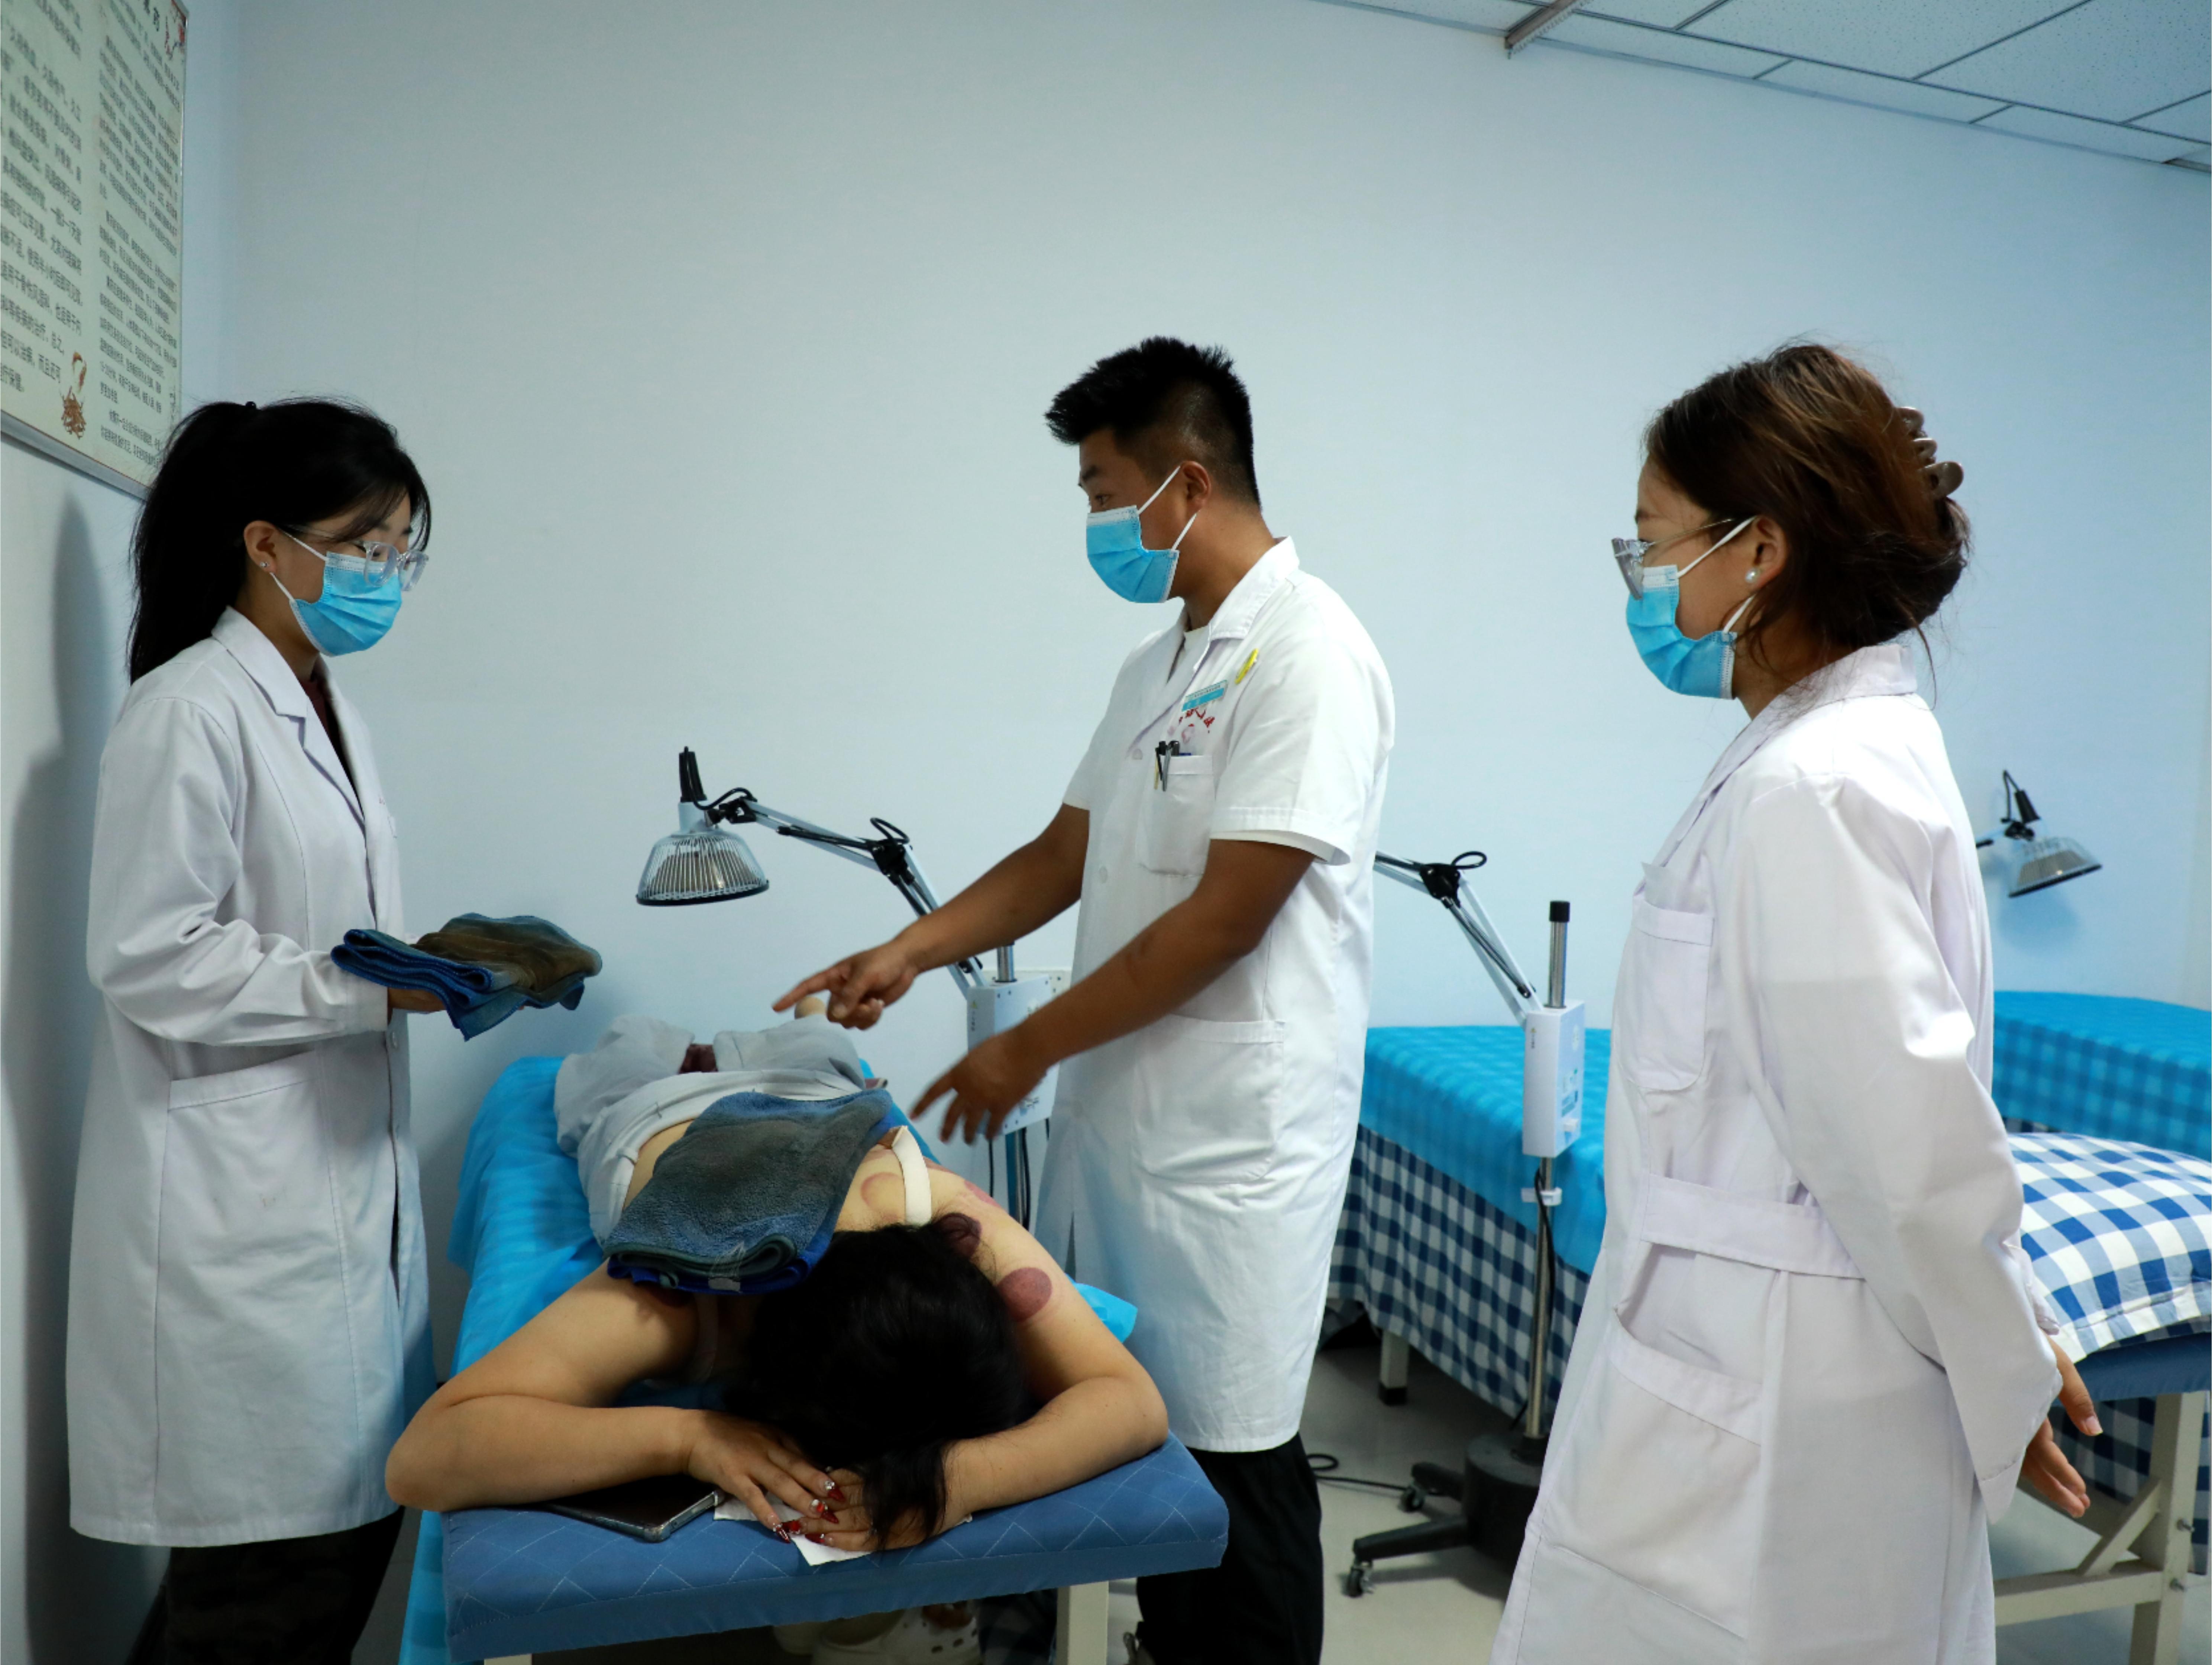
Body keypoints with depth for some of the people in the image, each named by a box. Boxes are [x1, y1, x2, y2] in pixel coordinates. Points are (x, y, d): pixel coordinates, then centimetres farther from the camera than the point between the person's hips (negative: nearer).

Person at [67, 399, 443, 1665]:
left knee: (356, 1518, 12)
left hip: (347, 1186, 8)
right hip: (240, 1216, -8)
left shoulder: (334, 717, 16)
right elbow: (149, 962, -16)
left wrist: (440, 972, 8)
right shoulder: (191, 710, -11)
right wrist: (368, 986, -21)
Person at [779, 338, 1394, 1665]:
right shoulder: (1161, 664, 14)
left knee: (1226, 1452, 4)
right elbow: (1067, 854, 17)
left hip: (1230, 1134, -8)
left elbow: (1227, 916, -18)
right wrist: (910, 953, 8)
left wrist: (1029, 1047, -11)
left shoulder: (1307, 653, -14)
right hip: (1117, 1107, 8)